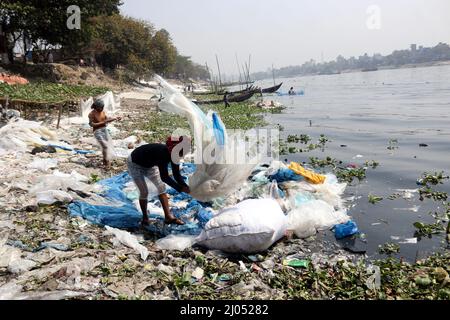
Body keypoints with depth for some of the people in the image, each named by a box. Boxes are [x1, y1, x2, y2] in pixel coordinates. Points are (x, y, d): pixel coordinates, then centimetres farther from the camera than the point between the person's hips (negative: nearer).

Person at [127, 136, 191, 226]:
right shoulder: (162, 152, -42)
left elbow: (176, 174, -13)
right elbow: (164, 177, -42)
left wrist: (185, 186, -27)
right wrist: (180, 188, -41)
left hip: (149, 165, 7)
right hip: (135, 164, -7)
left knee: (161, 187, -3)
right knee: (144, 192, -10)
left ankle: (168, 216, -3)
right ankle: (145, 217, 12)